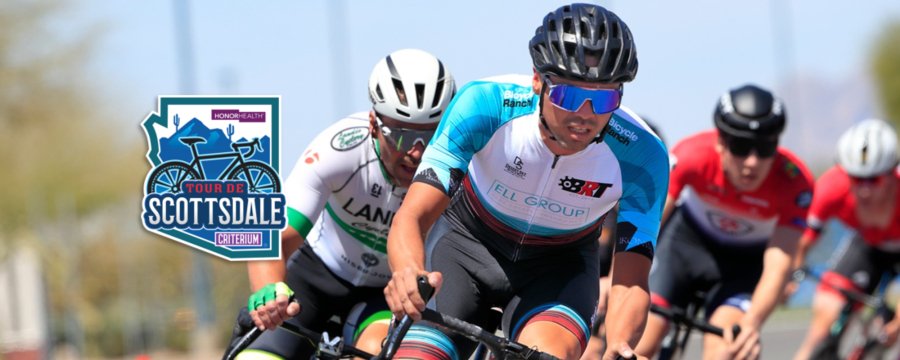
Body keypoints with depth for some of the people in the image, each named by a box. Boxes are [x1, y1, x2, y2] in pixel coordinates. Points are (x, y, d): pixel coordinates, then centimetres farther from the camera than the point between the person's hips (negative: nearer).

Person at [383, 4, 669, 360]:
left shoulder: (641, 156, -29)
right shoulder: (487, 104, -31)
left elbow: (631, 281, -28)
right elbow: (412, 216, -34)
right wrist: (409, 273, -58)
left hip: (560, 264, -1)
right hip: (470, 241, 1)